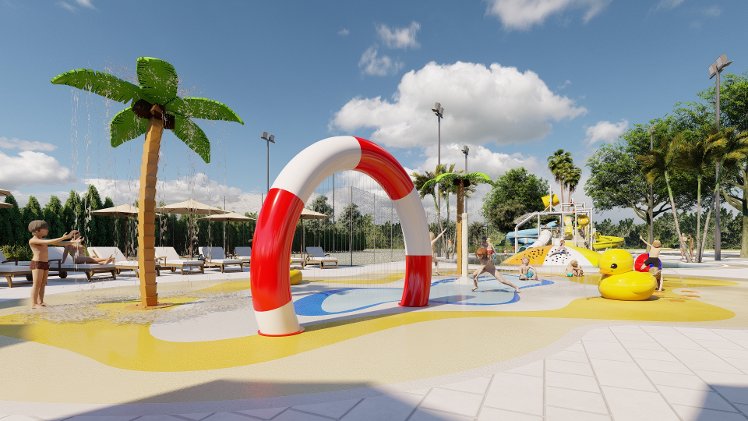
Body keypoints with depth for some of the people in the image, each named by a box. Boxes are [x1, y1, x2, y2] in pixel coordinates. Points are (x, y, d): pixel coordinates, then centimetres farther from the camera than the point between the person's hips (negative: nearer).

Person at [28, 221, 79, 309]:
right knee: (37, 284, -6)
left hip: (45, 264, 8)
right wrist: (63, 238, -24)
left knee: (43, 284, 8)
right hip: (37, 264, -8)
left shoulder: (43, 241, 18)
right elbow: (48, 242, -23)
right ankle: (34, 304, -1)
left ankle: (40, 302, 12)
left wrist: (73, 242, 3)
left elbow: (58, 243, 13)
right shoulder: (33, 240, -8)